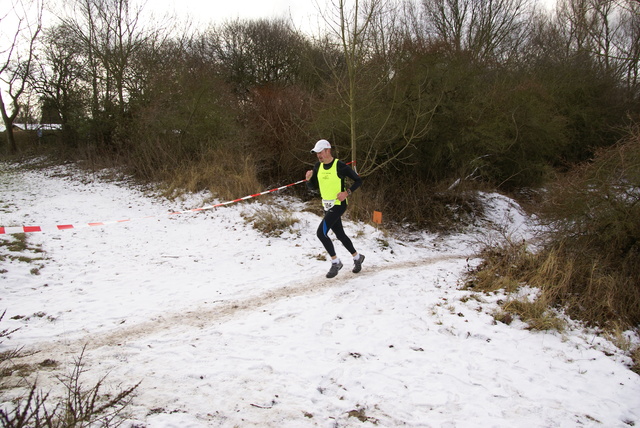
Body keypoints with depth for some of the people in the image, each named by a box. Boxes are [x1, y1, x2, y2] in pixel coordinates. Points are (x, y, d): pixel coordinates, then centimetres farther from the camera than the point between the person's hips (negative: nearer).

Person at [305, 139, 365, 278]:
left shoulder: (340, 166, -15)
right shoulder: (318, 167, 5)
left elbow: (358, 180, -8)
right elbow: (314, 187, 13)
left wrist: (347, 192, -19)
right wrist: (308, 179, -8)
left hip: (338, 205, -7)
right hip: (327, 206, 7)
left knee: (321, 232, -16)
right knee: (340, 235, 15)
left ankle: (335, 262, -2)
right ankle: (357, 257, 35)